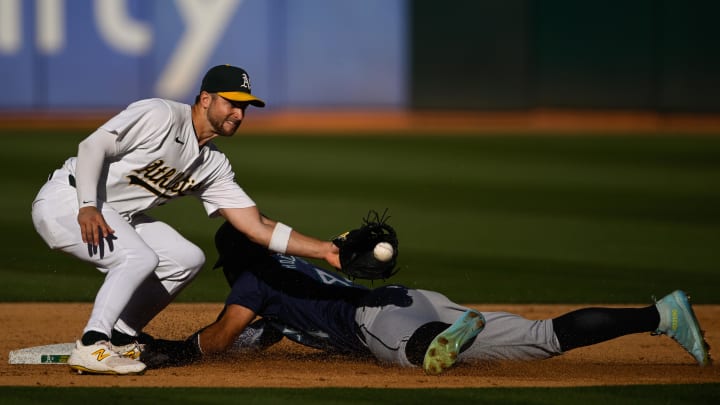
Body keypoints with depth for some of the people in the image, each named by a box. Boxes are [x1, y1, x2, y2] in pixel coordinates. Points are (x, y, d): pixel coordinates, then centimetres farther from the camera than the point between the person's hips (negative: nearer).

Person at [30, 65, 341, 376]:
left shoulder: (213, 165, 5)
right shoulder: (161, 116, -18)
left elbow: (257, 227, 2)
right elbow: (92, 146, -23)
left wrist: (324, 250, -6)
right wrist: (88, 207, -35)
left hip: (116, 217, 9)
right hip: (66, 201, -9)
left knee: (187, 259, 2)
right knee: (140, 258, -27)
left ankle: (119, 339, 8)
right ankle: (90, 347, -22)